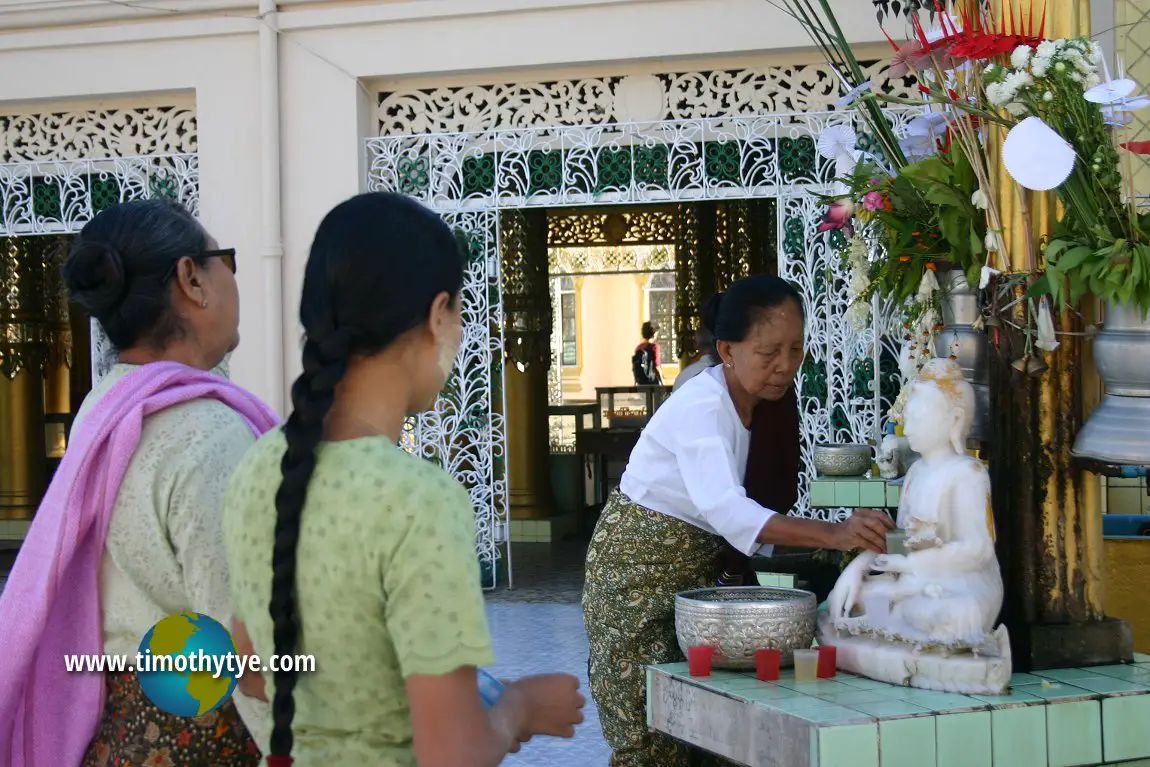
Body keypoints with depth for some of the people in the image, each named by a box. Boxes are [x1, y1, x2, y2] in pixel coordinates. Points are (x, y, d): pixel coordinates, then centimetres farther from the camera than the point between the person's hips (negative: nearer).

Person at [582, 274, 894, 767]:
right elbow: (726, 510, -40)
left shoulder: (750, 401, 1)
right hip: (638, 575, -8)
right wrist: (832, 535, -50)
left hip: (692, 573, 8)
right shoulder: (703, 407, -25)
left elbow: (724, 508, 7)